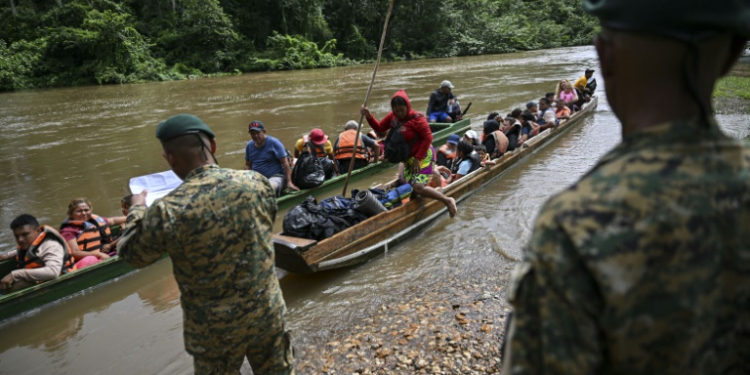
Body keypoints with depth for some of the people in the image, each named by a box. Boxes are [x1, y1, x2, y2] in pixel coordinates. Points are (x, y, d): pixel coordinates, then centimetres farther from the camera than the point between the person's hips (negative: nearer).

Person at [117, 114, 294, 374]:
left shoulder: (167, 211, -24)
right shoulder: (256, 182, -14)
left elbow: (132, 254, -3)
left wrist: (137, 210, 14)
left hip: (215, 328, -2)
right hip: (267, 311, 3)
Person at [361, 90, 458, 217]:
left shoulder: (416, 118, -21)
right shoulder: (393, 116, 1)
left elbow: (428, 138, -21)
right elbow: (379, 127, 8)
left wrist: (418, 158, -21)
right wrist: (369, 117, -9)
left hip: (422, 157, -9)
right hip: (408, 158, 9)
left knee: (419, 188, -21)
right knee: (407, 183, 21)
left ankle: (447, 201, -6)